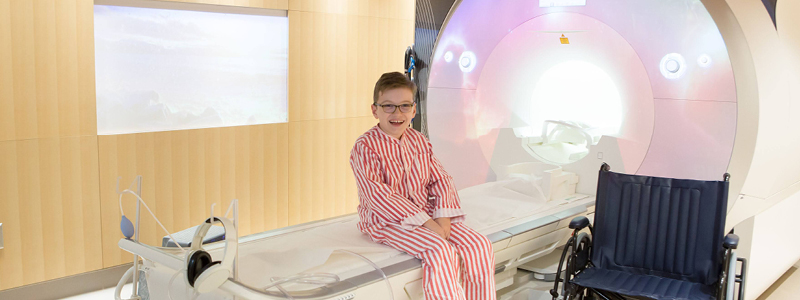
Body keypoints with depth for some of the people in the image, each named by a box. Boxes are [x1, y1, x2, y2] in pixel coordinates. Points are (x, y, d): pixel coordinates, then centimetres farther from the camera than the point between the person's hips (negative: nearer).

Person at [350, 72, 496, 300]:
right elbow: (378, 195, -20)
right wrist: (426, 222, -23)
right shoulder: (365, 147, -11)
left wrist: (443, 217, -13)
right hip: (388, 221, -6)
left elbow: (440, 180, 7)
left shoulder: (420, 142, 9)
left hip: (428, 214, 7)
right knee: (440, 251, -30)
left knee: (479, 245, -10)